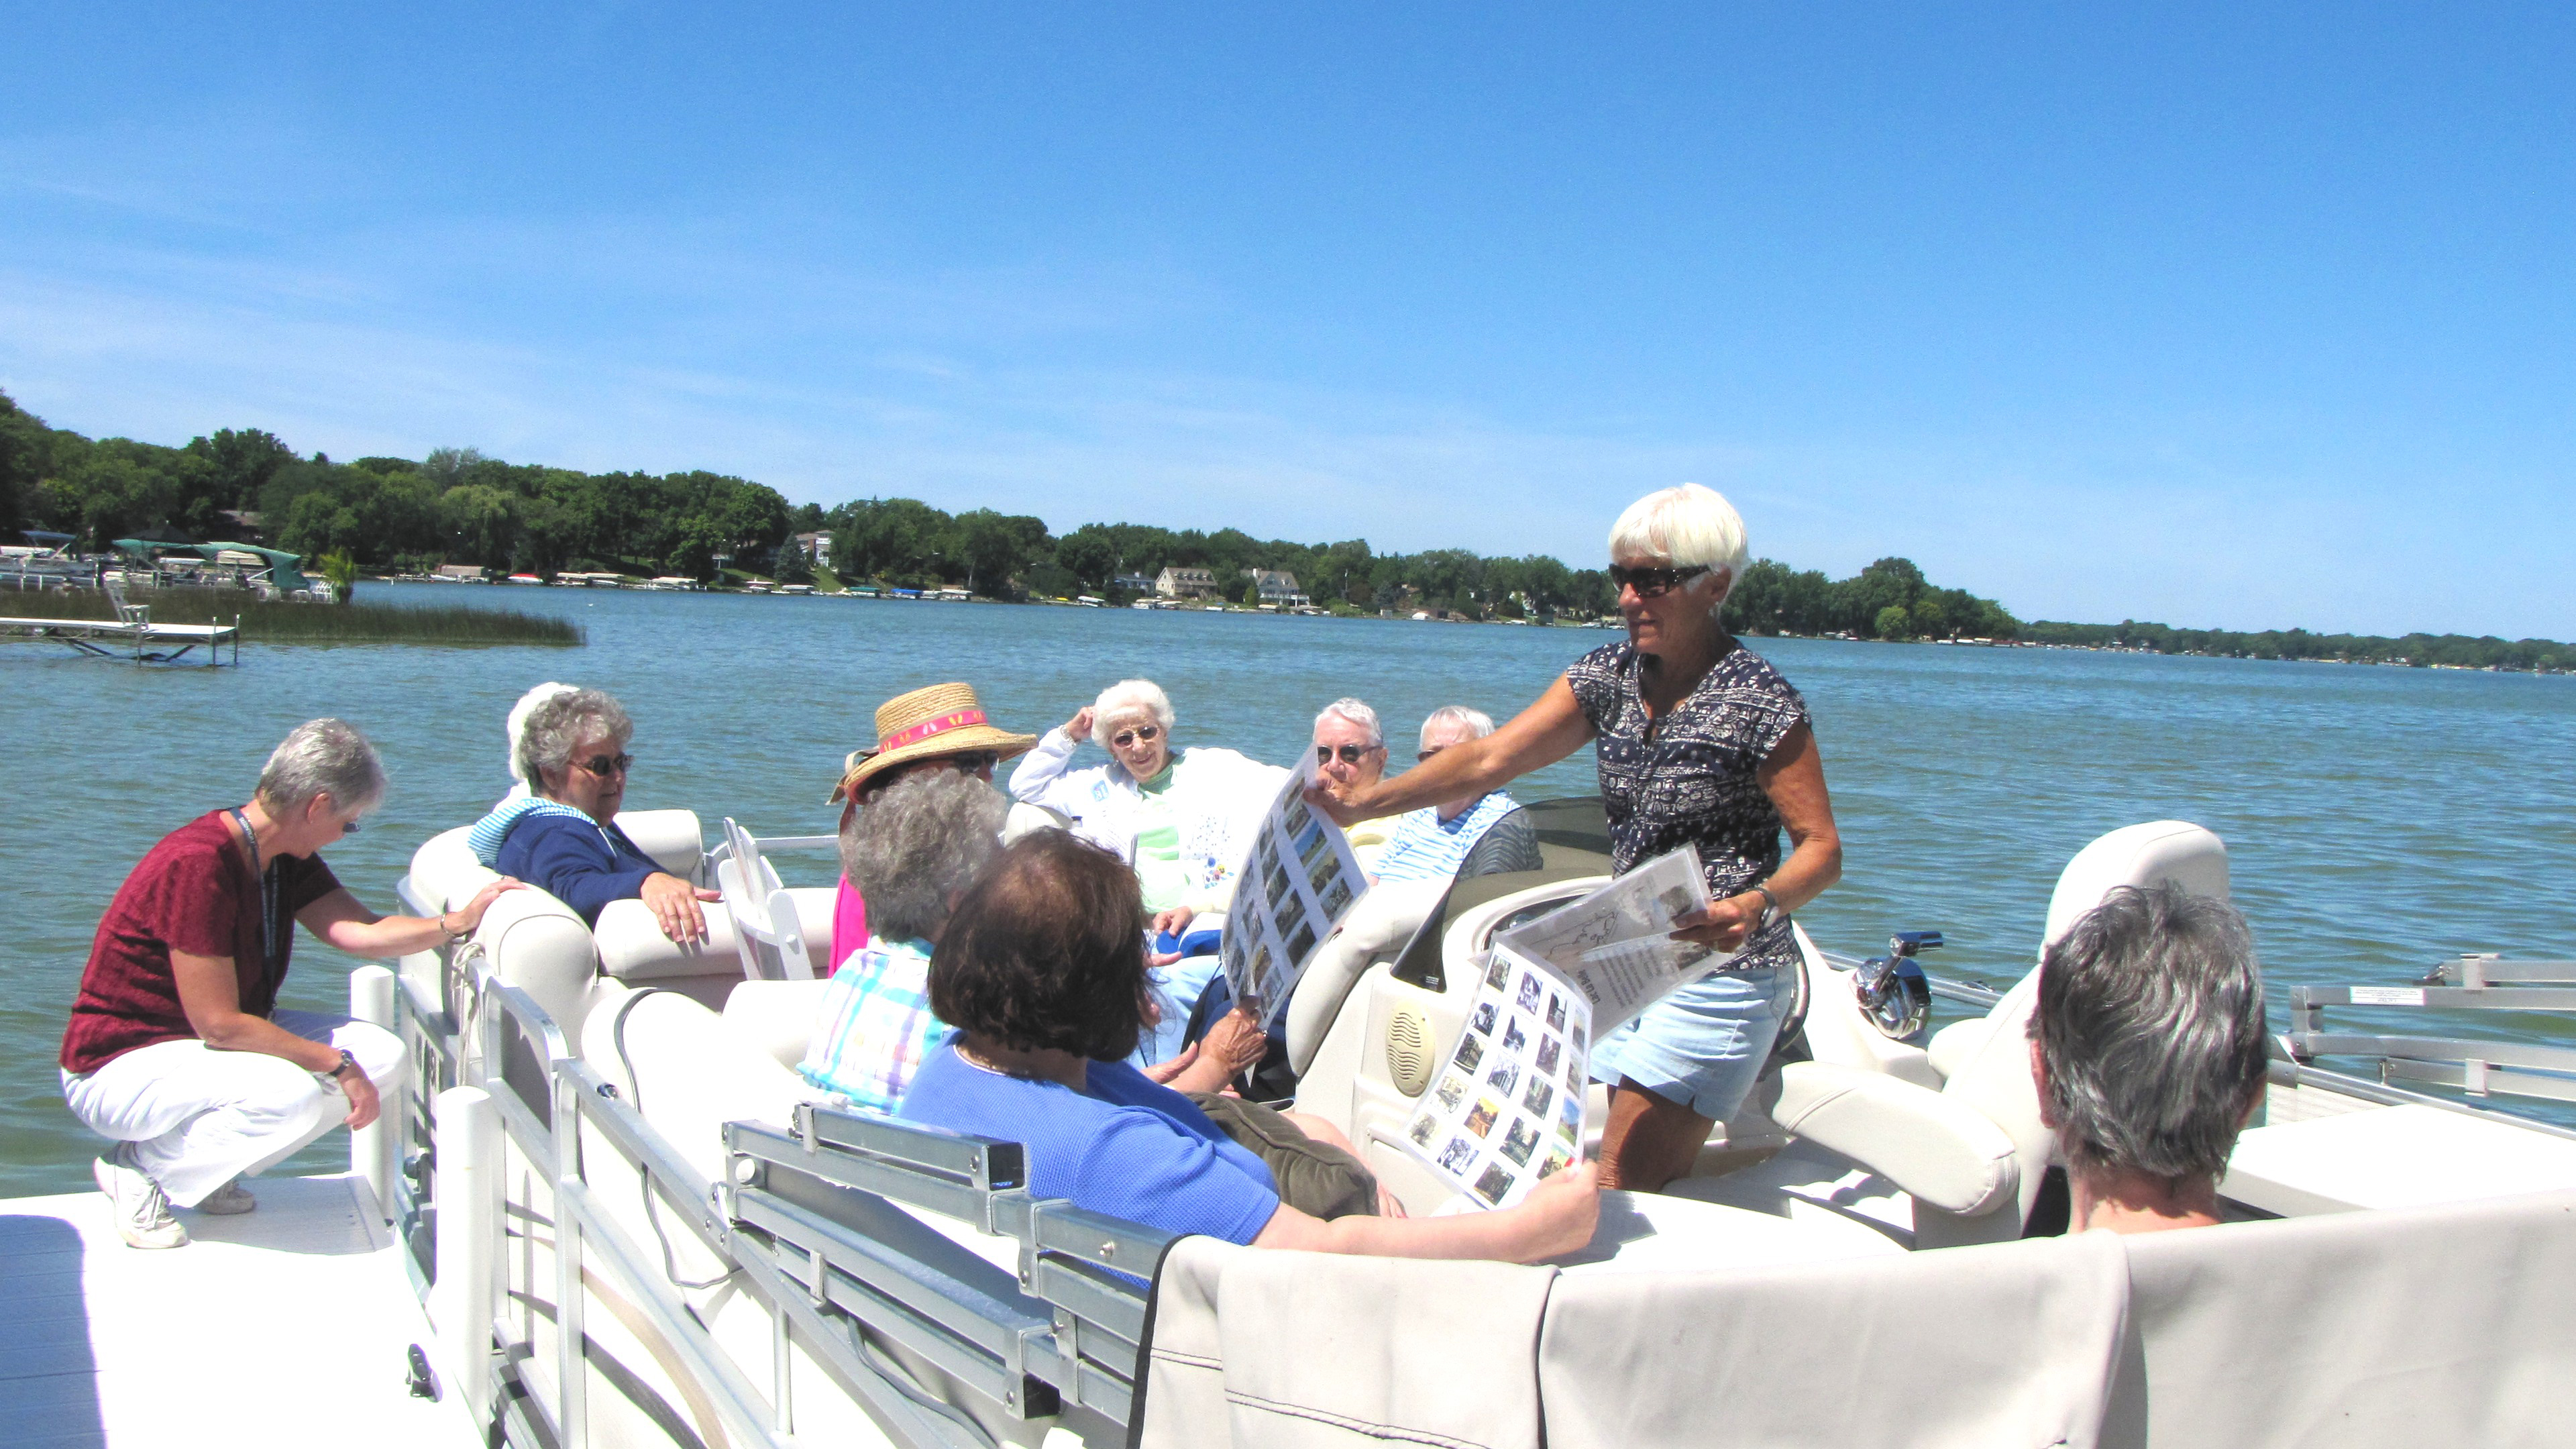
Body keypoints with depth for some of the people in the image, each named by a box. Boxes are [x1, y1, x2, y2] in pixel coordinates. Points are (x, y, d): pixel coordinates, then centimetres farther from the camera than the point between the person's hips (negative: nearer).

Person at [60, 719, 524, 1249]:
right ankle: (140, 1167, -8)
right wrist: (337, 1064, -23)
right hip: (121, 1067, -9)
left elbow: (359, 931, -9)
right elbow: (220, 1024, -28)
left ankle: (204, 1167, 5)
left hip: (209, 1045, 9)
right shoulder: (197, 865, -28)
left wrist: (461, 922, -17)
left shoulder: (286, 858, 2)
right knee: (290, 1091, -34)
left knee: (381, 1054, -4)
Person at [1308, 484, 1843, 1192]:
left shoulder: (1758, 698, -13)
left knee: (1621, 1192, -10)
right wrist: (1360, 803, -12)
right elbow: (1491, 757, -2)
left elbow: (1821, 849, -10)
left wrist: (1755, 906, -30)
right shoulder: (1610, 675, 4)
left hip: (1720, 971, -7)